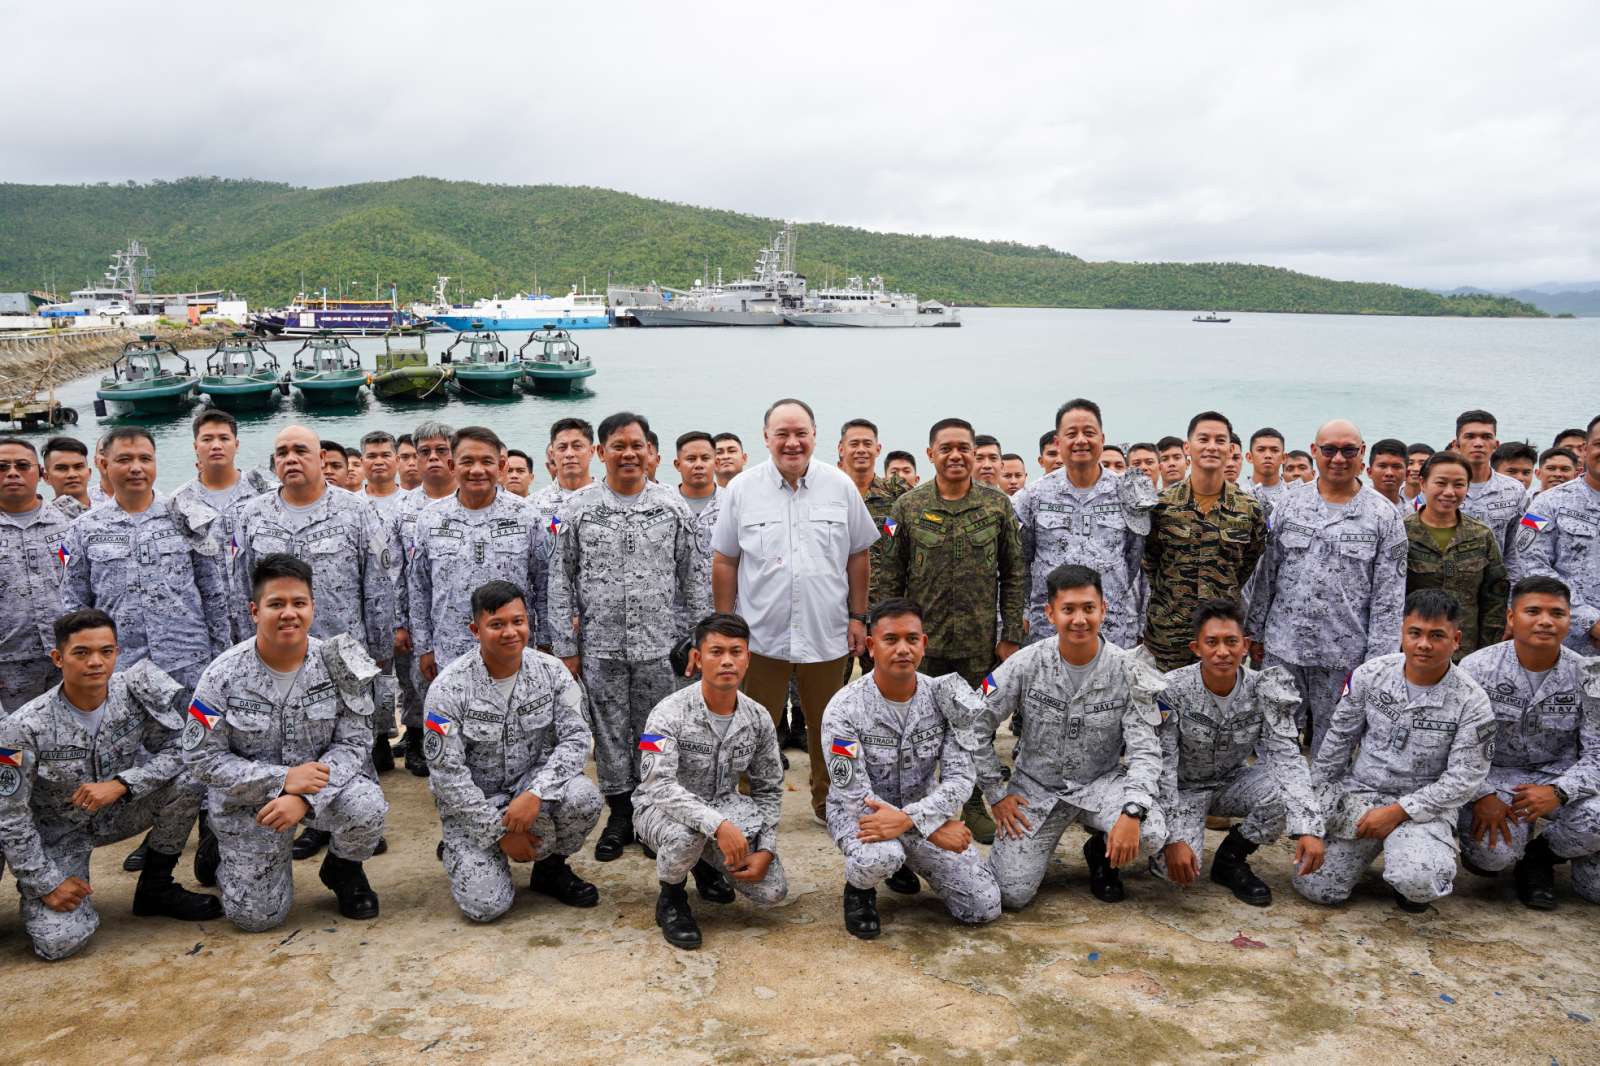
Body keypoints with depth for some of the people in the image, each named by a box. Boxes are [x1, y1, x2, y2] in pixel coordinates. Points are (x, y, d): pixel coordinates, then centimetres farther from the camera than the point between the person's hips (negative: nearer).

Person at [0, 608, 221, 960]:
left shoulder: (135, 693, -17)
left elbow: (174, 752, -12)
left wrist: (120, 784, -29)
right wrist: (45, 883, -15)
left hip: (117, 812, 3)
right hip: (58, 832, -3)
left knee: (186, 782, -24)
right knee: (60, 941, -20)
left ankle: (155, 889, -2)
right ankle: (33, 896, 18)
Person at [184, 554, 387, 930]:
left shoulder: (339, 666, -13)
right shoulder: (223, 675, -16)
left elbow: (353, 743, -12)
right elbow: (201, 758, -14)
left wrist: (305, 798, -28)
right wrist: (282, 779, -25)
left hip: (325, 780, 1)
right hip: (247, 800, 0)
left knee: (366, 809, -32)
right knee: (256, 915, -2)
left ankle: (343, 869, 4)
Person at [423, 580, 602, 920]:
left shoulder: (551, 671, -8)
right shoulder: (449, 688, -17)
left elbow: (576, 737, -12)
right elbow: (446, 773, -16)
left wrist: (536, 793, -28)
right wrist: (499, 831, -17)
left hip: (532, 781, 2)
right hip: (471, 801, -2)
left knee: (583, 796, -30)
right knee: (484, 905, -18)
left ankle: (551, 868, 1)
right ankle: (469, 856, 18)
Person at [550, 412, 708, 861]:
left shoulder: (673, 505, 2)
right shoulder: (577, 507, 1)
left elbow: (694, 576, 6)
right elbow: (561, 580, 3)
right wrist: (565, 647, 0)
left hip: (659, 643, 0)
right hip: (600, 644, 0)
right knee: (610, 733, 9)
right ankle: (619, 814, 24)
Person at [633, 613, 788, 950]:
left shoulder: (759, 719, -5)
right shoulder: (670, 713, -21)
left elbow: (768, 789, 5)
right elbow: (659, 784, -33)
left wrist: (766, 851, -8)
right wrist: (718, 824, -44)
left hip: (724, 808, 4)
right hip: (663, 809, -4)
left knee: (772, 890, -13)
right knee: (686, 833, -40)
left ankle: (706, 865, 18)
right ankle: (671, 898, -5)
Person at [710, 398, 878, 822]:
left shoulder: (841, 487, 1)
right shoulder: (743, 489, -1)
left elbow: (858, 557, 8)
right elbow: (724, 561, 4)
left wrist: (858, 616, 5)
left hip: (828, 634, 1)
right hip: (762, 636, -1)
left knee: (827, 727, 14)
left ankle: (827, 800, 33)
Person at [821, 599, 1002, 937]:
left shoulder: (943, 698, -10)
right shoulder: (844, 708, -20)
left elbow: (960, 778, -13)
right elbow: (854, 795, -20)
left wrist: (909, 819, -31)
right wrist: (933, 830, -25)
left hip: (922, 808, 4)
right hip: (860, 812, -4)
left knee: (984, 907, -5)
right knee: (881, 857, -39)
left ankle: (900, 860, 20)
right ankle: (859, 887, -1)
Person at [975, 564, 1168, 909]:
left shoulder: (1128, 671, -13)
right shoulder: (1027, 664, -13)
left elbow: (1145, 750, -15)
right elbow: (975, 727, -5)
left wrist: (1132, 811, -32)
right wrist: (995, 793, -5)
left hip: (1101, 782, 1)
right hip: (1036, 786, 0)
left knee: (1150, 835, -30)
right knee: (1011, 894, -12)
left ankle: (1102, 851, 7)